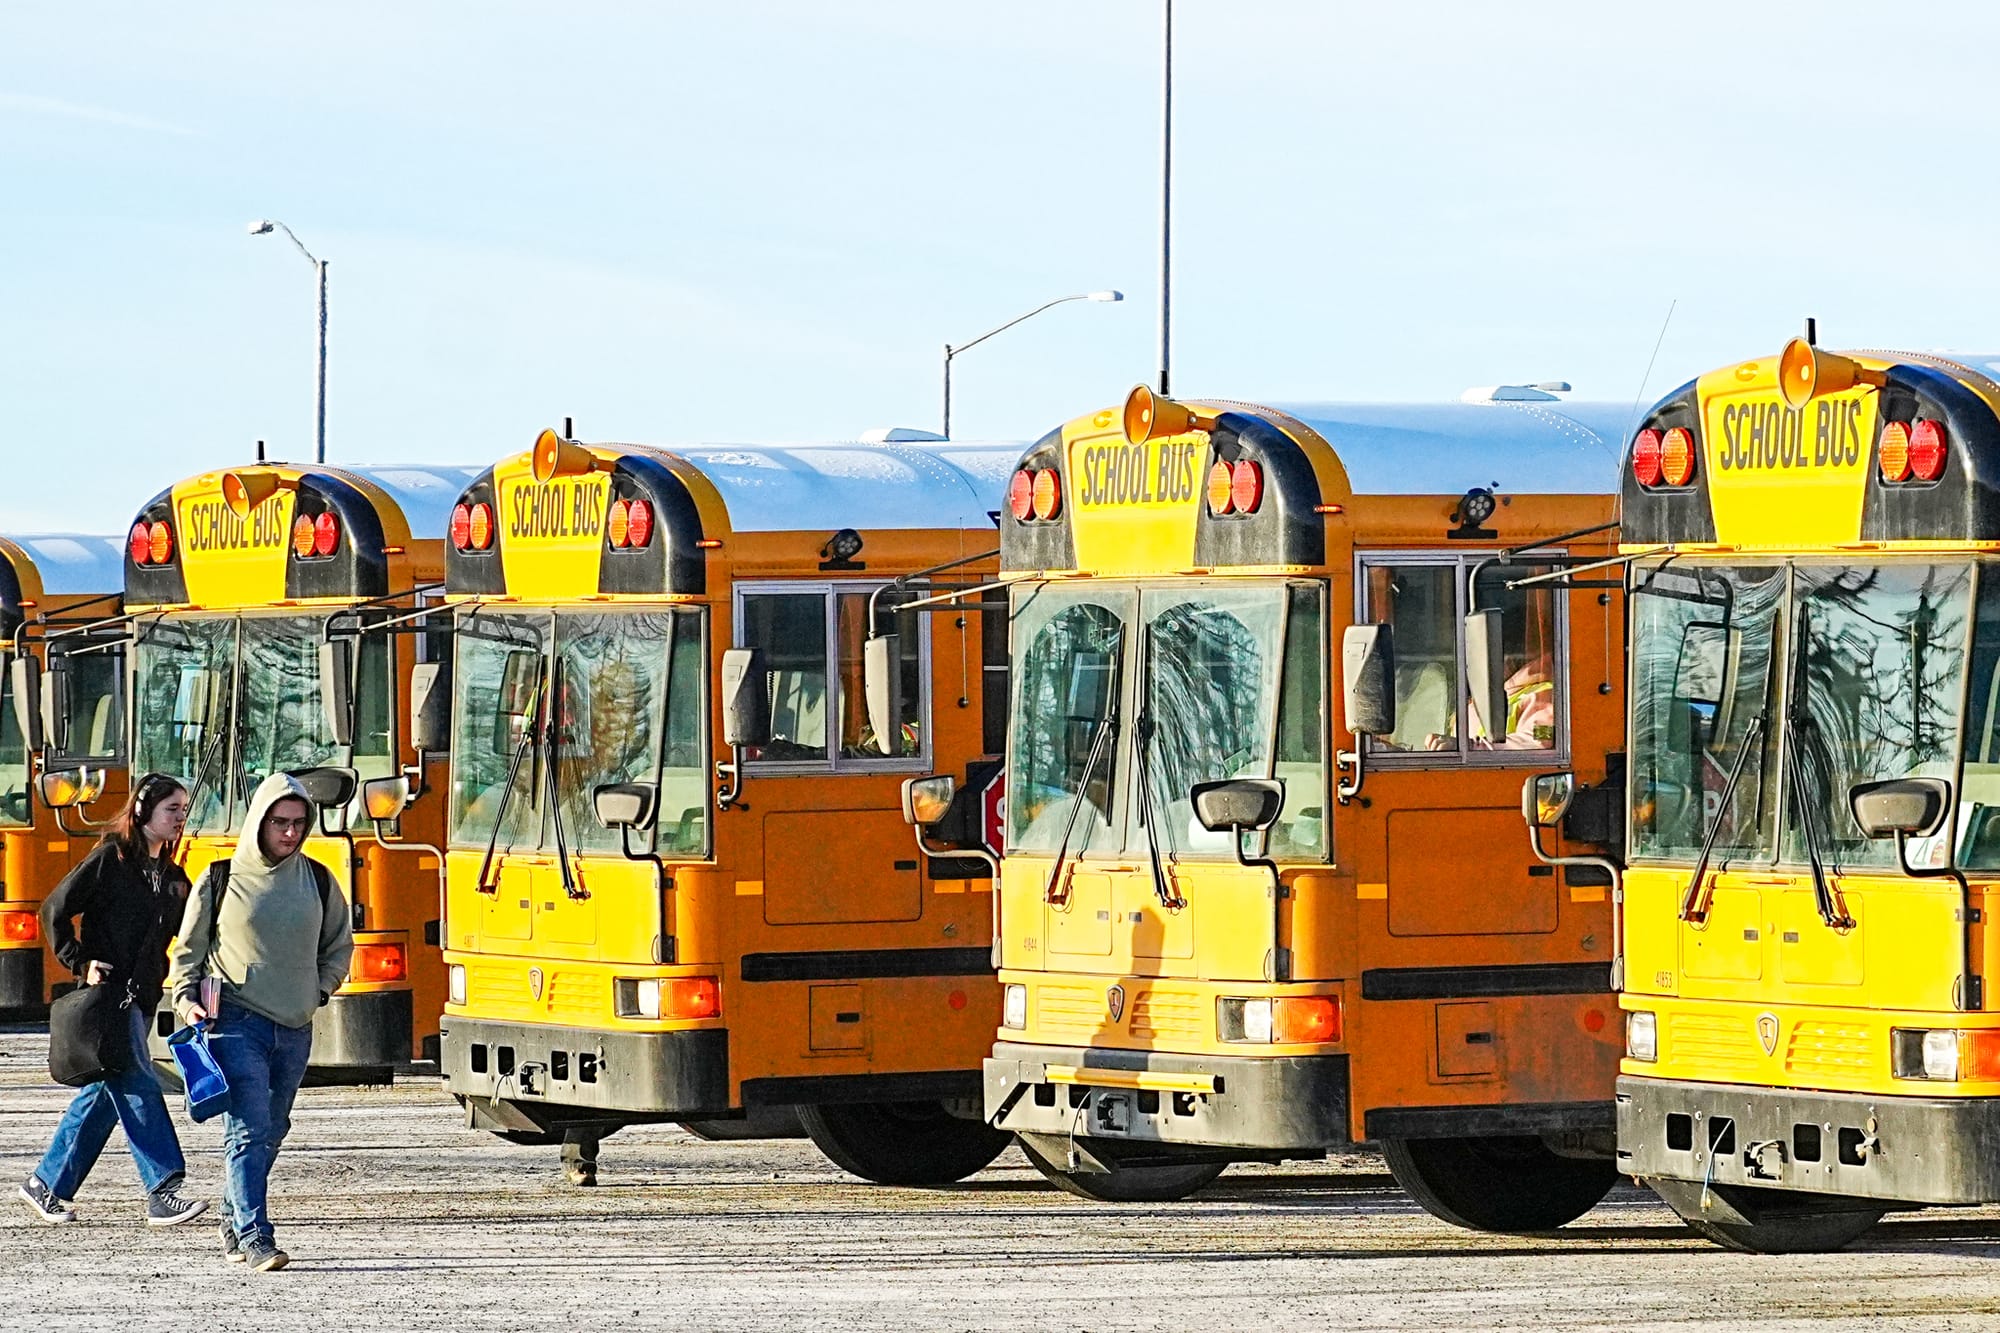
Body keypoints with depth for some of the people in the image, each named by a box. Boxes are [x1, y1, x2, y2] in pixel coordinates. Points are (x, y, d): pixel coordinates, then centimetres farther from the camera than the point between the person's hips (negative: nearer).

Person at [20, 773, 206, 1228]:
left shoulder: (171, 876, 13)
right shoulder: (110, 858, -6)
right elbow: (55, 912, -5)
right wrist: (81, 965, -11)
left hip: (141, 997, 8)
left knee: (102, 1093, 10)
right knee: (137, 1087, -13)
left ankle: (48, 1183, 21)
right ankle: (162, 1193, -17)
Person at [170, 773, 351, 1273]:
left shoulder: (318, 881, 9)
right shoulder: (221, 880, 0)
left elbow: (339, 946, 22)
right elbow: (188, 949, 9)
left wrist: (319, 989, 8)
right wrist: (187, 1001, -4)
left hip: (295, 1026, 4)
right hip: (237, 1022, -4)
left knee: (269, 1133, 12)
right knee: (249, 1130, -14)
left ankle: (235, 1224, 28)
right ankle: (255, 1239, -19)